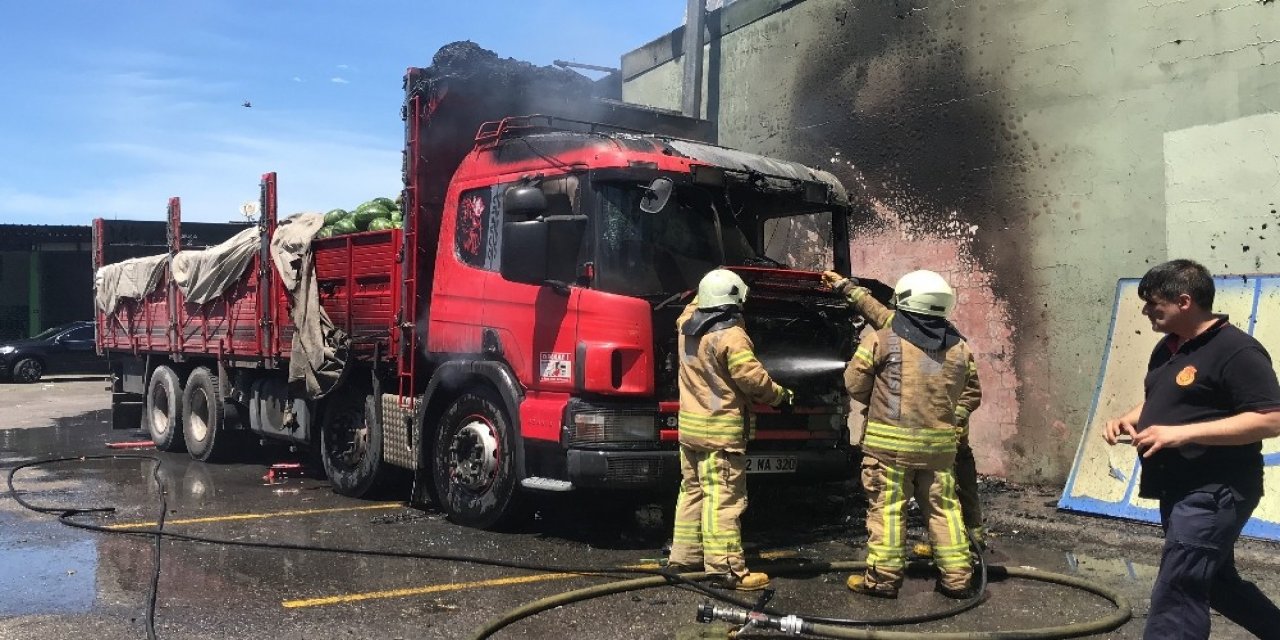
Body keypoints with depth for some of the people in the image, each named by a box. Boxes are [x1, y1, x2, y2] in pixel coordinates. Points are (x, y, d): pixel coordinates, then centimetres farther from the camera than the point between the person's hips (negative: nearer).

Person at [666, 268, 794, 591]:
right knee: (724, 498, -6)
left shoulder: (687, 327, 7)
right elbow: (753, 379, -17)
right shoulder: (731, 336, -17)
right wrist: (782, 395, -2)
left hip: (689, 426, 8)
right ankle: (726, 568, -5)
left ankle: (683, 555, 24)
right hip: (721, 430, -8)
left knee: (692, 491, 17)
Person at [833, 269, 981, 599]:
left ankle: (883, 577, 7)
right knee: (943, 507, 13)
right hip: (940, 443, 4)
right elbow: (971, 396, 14)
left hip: (889, 441, -4)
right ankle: (956, 577, 18)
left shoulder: (881, 340, -7)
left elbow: (855, 383, 0)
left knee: (887, 508, 3)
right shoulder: (959, 347, 8)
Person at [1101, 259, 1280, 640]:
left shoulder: (1236, 350, -17)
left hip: (1214, 492, -10)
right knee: (1215, 582, 24)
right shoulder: (1168, 347, 11)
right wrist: (1128, 420, 3)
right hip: (1180, 490, 10)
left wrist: (1182, 433, -27)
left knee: (1176, 594, -10)